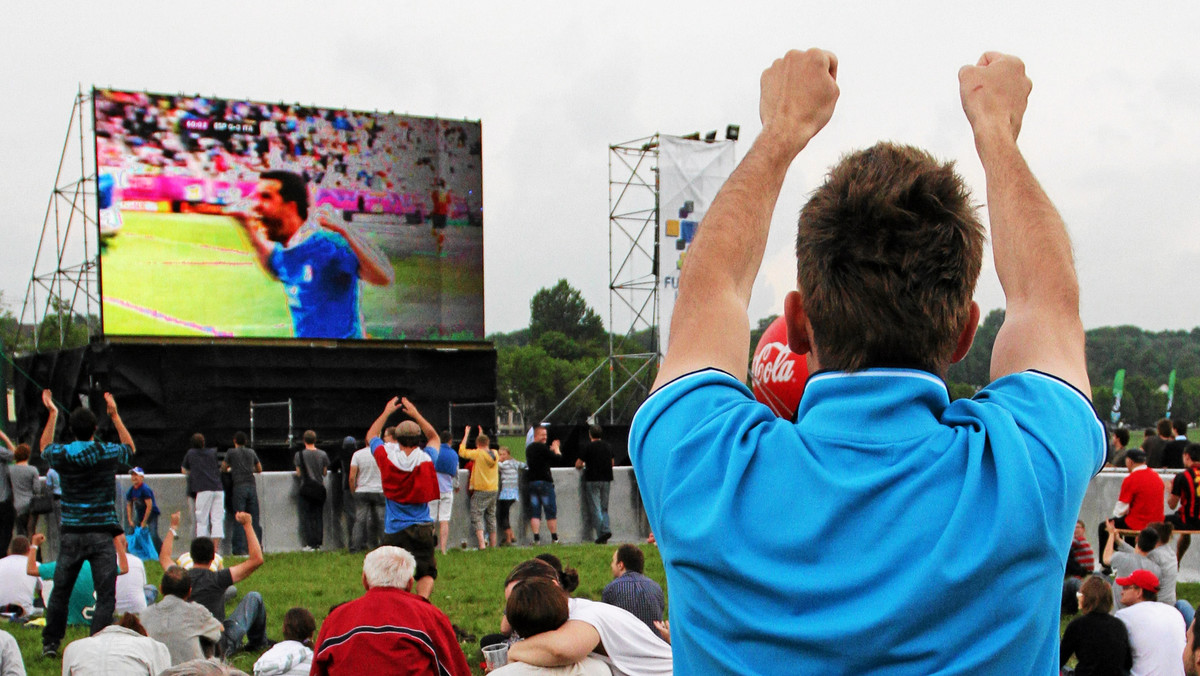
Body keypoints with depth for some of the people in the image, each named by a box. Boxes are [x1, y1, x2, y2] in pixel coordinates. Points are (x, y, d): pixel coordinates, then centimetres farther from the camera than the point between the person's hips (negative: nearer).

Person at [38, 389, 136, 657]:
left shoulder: (62, 455, -2)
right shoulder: (109, 453, -3)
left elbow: (45, 447, 24)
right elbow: (130, 449, 22)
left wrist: (52, 414, 30)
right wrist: (115, 416, 26)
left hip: (71, 534, 2)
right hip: (102, 534, -2)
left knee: (60, 590, 14)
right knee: (105, 594, -2)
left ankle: (50, 642, 21)